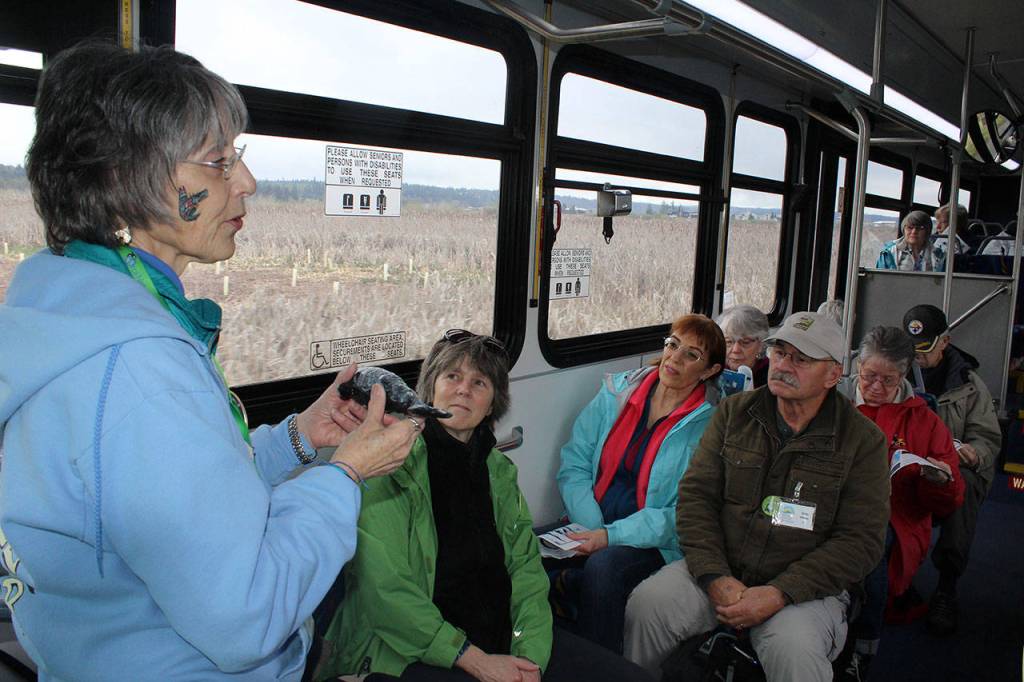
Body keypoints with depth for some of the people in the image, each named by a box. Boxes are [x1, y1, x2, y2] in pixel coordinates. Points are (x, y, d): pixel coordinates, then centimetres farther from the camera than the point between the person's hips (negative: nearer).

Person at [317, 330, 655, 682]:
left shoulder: (497, 469, 9)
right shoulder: (392, 465, -10)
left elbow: (525, 564, 5)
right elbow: (385, 590, -16)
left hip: (500, 634, 6)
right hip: (406, 652, -6)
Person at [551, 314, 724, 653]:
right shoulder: (616, 392, 7)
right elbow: (574, 465, 4)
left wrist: (611, 536, -19)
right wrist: (591, 529, -11)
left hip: (655, 545, -3)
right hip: (590, 528, 4)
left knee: (604, 567, -35)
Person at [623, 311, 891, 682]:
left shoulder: (863, 440, -2)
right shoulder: (734, 412, 6)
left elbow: (860, 540, -7)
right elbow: (696, 496, 2)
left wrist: (780, 593, -17)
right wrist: (715, 577, -12)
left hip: (805, 586, -2)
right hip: (721, 571, 3)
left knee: (793, 651, -33)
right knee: (647, 603, -22)